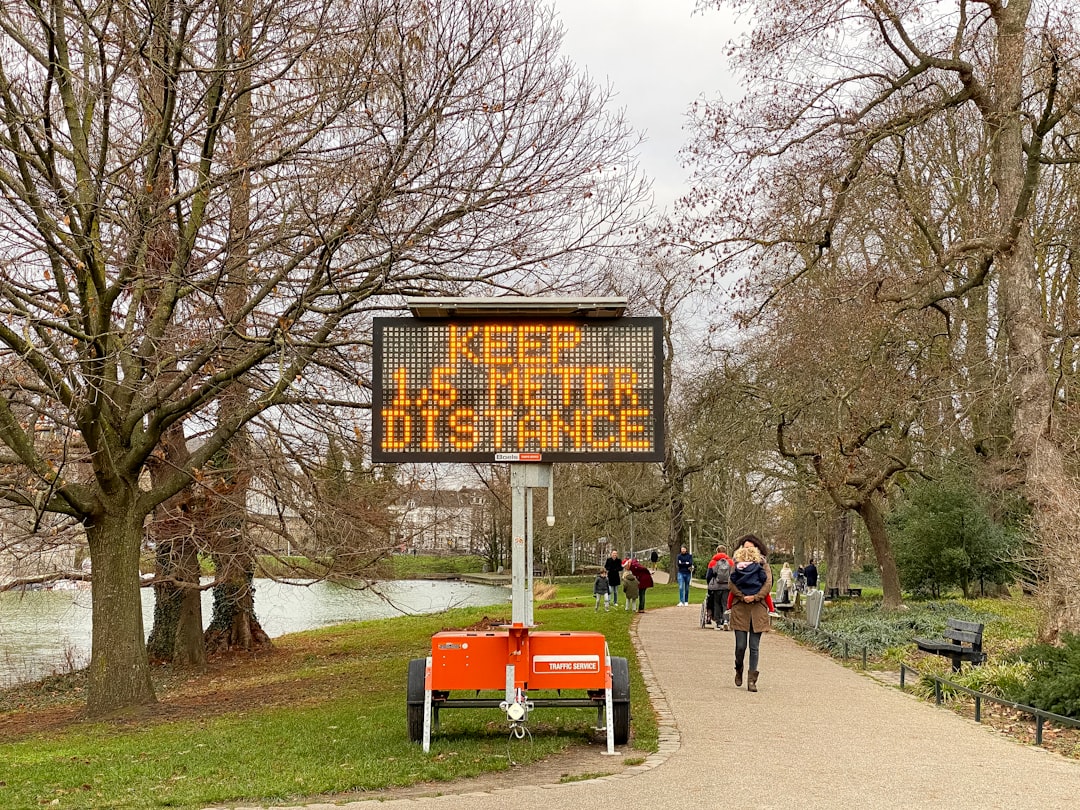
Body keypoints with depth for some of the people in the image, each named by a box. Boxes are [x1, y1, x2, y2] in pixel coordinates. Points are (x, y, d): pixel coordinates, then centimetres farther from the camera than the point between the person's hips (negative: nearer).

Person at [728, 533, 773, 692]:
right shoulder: (737, 565, 10)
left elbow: (768, 584, -2)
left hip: (758, 609, 0)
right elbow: (732, 584, -1)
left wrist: (755, 597, -13)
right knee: (741, 645, -3)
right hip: (740, 608, 0)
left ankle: (752, 680, 3)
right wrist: (743, 597, -14)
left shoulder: (763, 565, 10)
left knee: (754, 646, -1)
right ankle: (739, 670, 26)